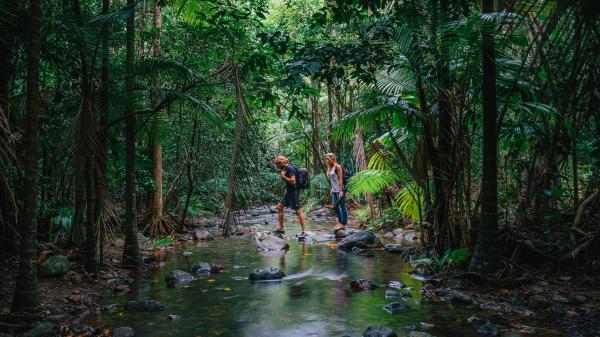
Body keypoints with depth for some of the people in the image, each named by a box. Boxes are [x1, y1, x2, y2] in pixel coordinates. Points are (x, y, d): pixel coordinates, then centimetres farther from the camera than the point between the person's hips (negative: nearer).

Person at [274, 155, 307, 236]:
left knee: (298, 211, -8)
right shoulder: (286, 168, 12)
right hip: (289, 192, 11)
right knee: (279, 207, 14)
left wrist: (283, 176, -18)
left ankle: (304, 231, -5)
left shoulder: (290, 168, -17)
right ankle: (281, 228, 21)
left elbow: (293, 181, -25)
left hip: (294, 191, -11)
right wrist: (282, 175, 8)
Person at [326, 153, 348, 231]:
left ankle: (343, 224, 4)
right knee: (335, 207, 13)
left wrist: (341, 190, -18)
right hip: (334, 190, 9)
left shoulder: (337, 167, -12)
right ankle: (340, 222, 24)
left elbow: (340, 179, -15)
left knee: (342, 206, -1)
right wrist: (332, 189, 16)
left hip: (339, 190, -9)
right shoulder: (330, 168, 12)